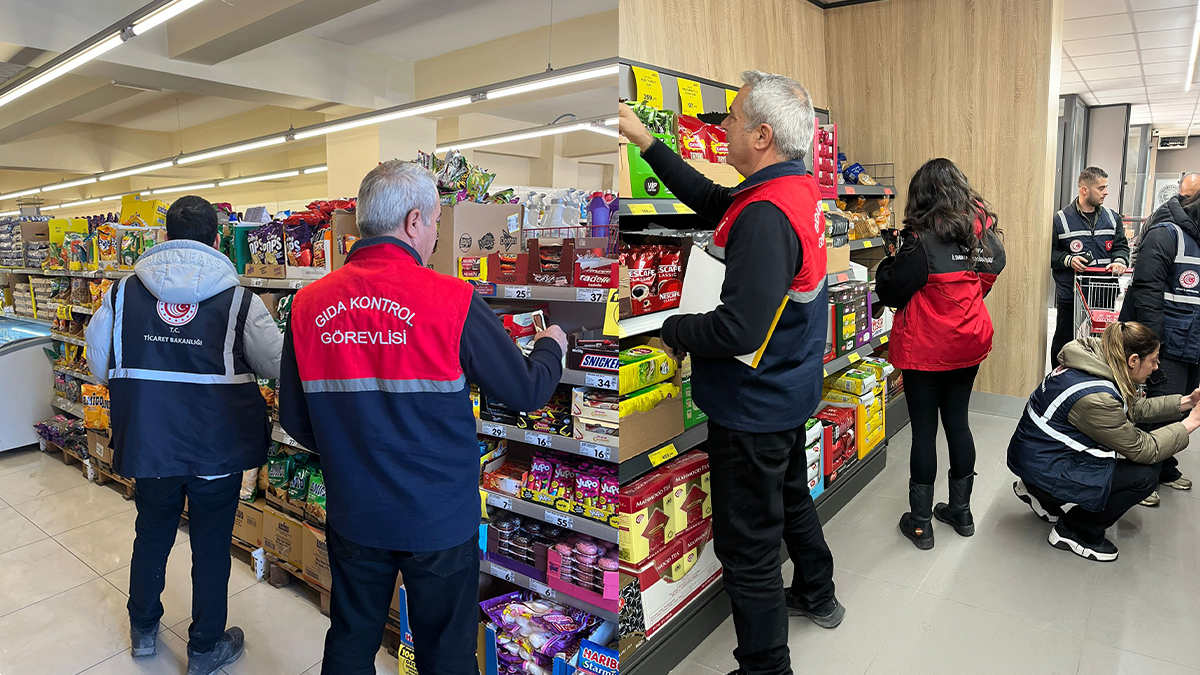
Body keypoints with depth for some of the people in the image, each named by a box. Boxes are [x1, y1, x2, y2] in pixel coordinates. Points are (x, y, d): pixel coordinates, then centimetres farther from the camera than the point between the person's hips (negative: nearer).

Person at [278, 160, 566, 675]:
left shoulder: (308, 304, -6)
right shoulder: (451, 300, -19)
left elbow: (295, 421, 3)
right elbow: (526, 391, -10)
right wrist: (551, 346, 11)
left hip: (353, 516, 4)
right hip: (440, 517, -4)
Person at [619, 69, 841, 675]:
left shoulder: (765, 217, -30)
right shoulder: (800, 188, 2)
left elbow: (738, 330, -34)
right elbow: (711, 200, 12)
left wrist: (672, 330, -15)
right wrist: (645, 140, 11)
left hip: (752, 408, -10)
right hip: (790, 392, 11)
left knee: (748, 545, 6)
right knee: (792, 497, 31)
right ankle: (817, 596, 54)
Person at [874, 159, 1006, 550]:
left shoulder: (923, 239, -17)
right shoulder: (983, 231, 3)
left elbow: (889, 290, -13)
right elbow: (990, 274, 15)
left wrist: (893, 260, 3)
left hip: (925, 349, -6)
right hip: (968, 345, 6)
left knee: (924, 429, 2)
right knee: (957, 421, 17)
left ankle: (920, 523, 13)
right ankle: (961, 510, 30)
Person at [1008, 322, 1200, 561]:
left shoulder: (1099, 363, -2)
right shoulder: (1096, 398, -30)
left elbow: (1136, 407, 16)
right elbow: (1143, 450, -15)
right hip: (1043, 468, -9)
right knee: (1144, 476, -8)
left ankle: (1047, 500, 20)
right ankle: (1074, 532, 8)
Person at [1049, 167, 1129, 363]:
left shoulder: (1112, 218, 10)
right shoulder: (1060, 219, -4)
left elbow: (1121, 246, 13)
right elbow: (1048, 252, -2)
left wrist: (1120, 260, -8)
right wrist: (1068, 260, -18)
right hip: (1069, 295, -4)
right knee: (1064, 342, 6)